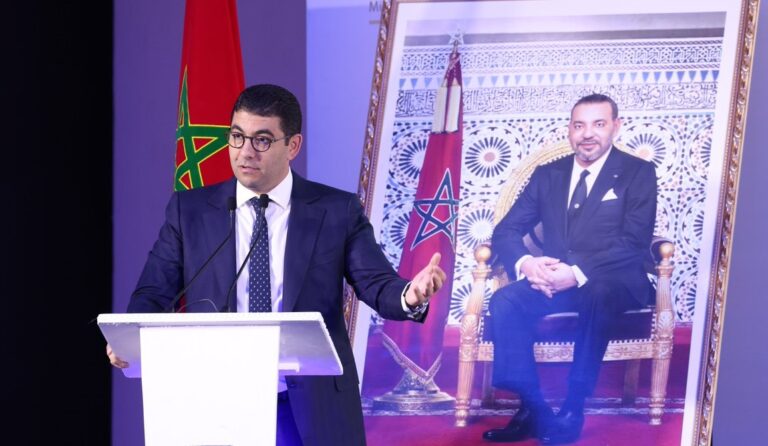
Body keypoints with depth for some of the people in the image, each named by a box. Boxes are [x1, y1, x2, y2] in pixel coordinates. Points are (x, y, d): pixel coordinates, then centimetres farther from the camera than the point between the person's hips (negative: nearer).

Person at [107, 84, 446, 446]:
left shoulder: (338, 211, 3)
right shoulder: (188, 211, 6)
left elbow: (378, 285, -4)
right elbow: (154, 293, 4)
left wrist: (410, 295, -28)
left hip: (314, 411, -1)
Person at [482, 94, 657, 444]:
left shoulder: (637, 173, 3)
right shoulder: (547, 175, 15)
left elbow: (634, 244, -10)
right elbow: (506, 231, 9)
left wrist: (578, 273, -24)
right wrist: (526, 263, -16)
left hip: (615, 284, -4)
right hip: (554, 281, 4)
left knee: (595, 296, -39)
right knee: (505, 301, -26)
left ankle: (571, 415, -32)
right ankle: (533, 411, -27)